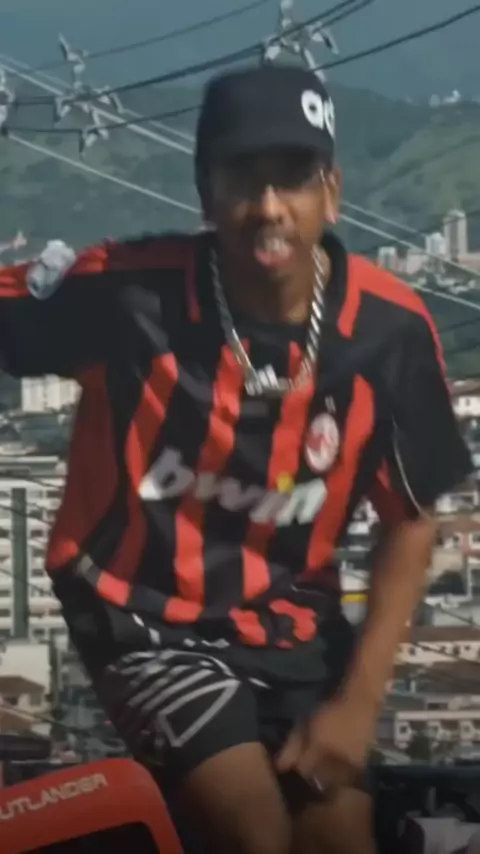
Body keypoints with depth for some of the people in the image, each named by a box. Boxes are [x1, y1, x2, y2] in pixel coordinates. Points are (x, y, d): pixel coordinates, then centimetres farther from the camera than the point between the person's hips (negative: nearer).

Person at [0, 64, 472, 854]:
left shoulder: (389, 329, -14)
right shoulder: (130, 292, -23)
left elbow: (412, 521, -4)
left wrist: (358, 700, -9)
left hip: (290, 621, 4)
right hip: (146, 612, -3)